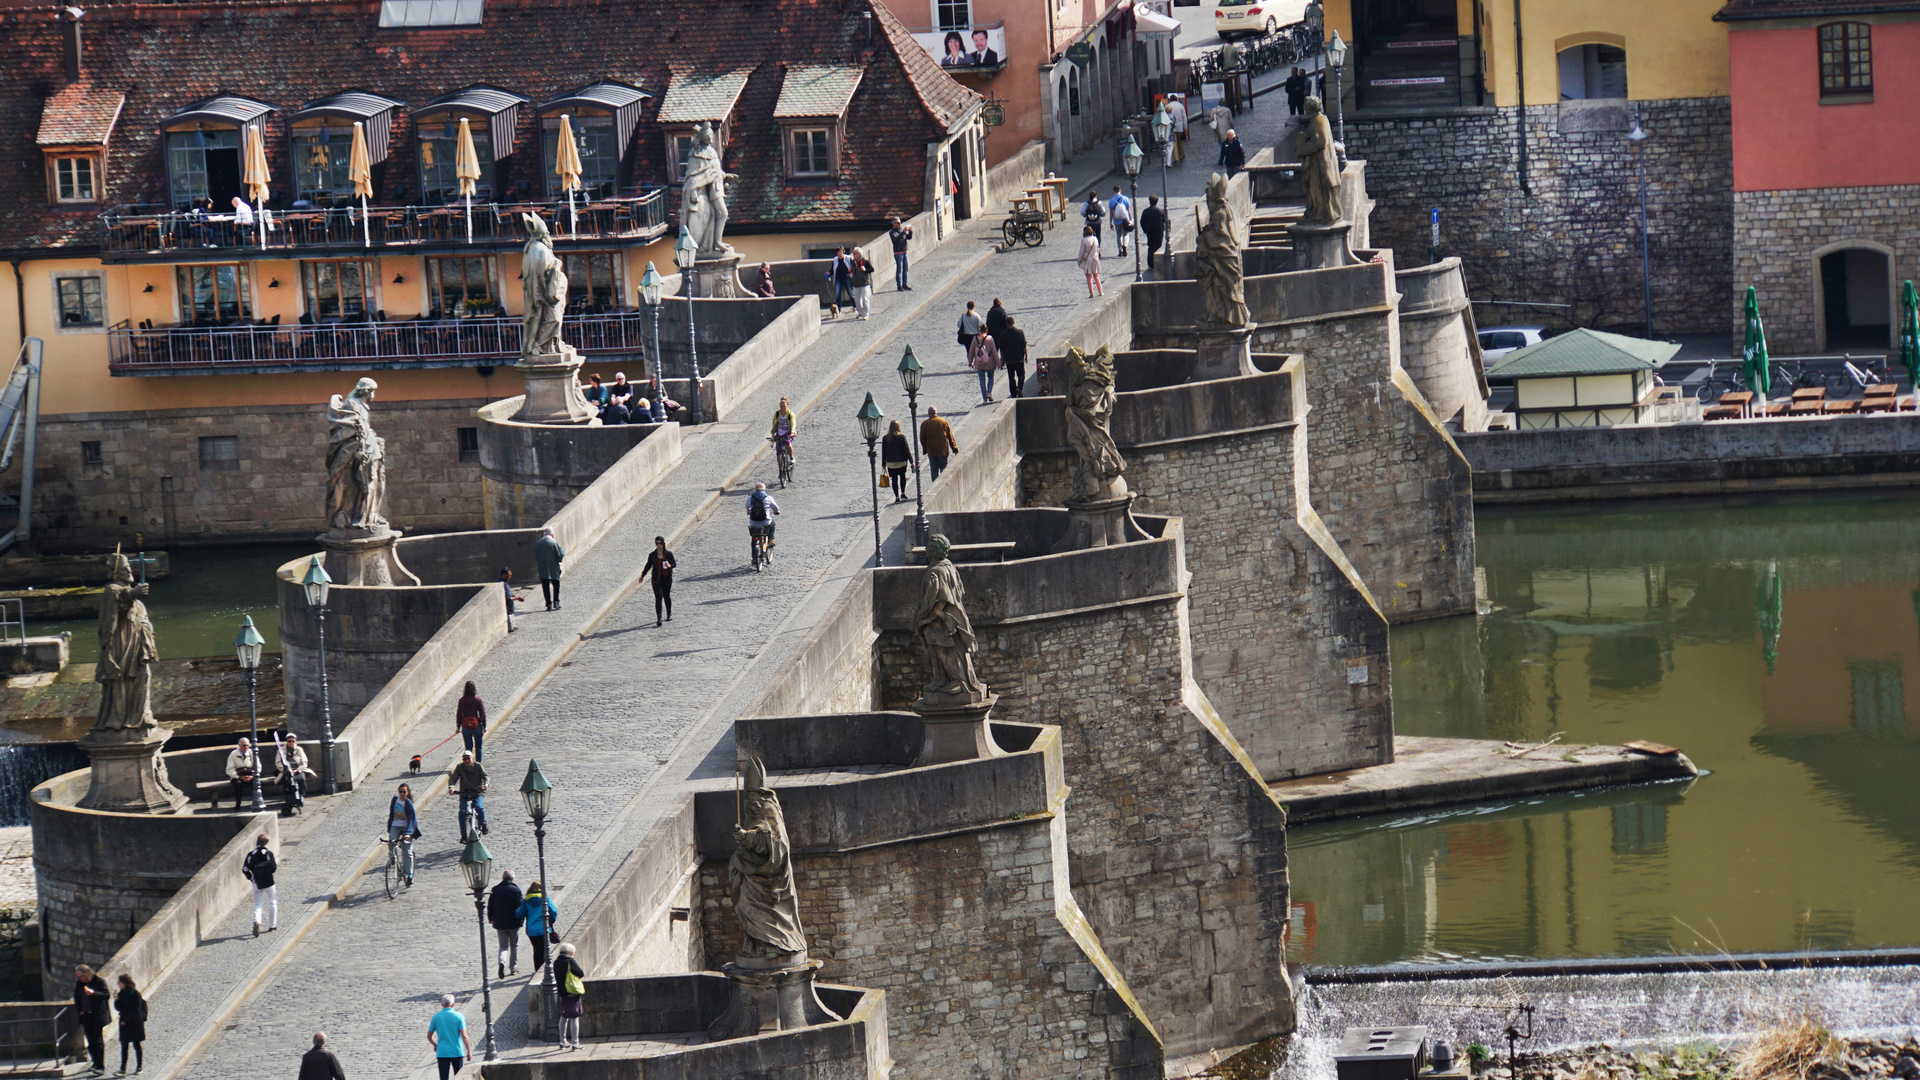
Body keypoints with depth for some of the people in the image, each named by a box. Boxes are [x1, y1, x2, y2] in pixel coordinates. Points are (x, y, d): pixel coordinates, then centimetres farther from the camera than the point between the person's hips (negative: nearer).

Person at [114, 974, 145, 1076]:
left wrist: (126, 1020, -15)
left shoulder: (135, 994, -12)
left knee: (136, 1045, 4)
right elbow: (118, 1008, 7)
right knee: (124, 1046, 1)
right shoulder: (121, 993, 7)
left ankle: (139, 1067, 16)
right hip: (124, 1022, 6)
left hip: (135, 1022, -6)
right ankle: (123, 1069, -1)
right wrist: (116, 1000, -11)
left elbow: (136, 1010, -13)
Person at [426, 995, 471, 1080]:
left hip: (442, 1053, 1)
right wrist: (469, 1051, -4)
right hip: (457, 1052, -1)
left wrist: (435, 1045, 29)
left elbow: (429, 1036, 10)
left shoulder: (436, 1017, 1)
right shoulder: (458, 1016, -5)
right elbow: (464, 1036, -11)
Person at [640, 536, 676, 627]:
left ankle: (669, 615, 33)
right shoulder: (652, 555, 2)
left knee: (667, 596, 11)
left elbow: (674, 564, 6)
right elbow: (648, 566, 12)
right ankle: (658, 618, -12)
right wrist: (642, 576, 8)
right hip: (657, 579, 0)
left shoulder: (668, 554, 1)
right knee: (658, 598, -10)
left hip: (667, 578, 0)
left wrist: (670, 565, -17)